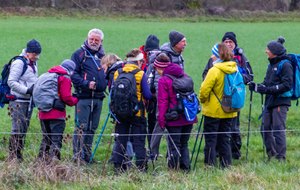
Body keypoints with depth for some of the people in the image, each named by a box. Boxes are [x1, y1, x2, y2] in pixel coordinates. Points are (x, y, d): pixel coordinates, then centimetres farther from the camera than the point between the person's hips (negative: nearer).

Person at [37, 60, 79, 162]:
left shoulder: (47, 75, 17)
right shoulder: (65, 78, -7)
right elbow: (66, 98, -13)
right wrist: (76, 100, 6)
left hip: (43, 113, 7)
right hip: (56, 114, -7)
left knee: (46, 138, 16)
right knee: (56, 139, -6)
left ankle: (42, 157, 16)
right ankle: (54, 158, -12)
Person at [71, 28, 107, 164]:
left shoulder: (102, 56, 17)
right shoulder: (79, 54, 0)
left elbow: (107, 74, 25)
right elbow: (73, 74, -7)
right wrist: (86, 84, -19)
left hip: (98, 97, 6)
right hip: (84, 97, -6)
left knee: (92, 128, 10)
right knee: (81, 126, -8)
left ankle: (87, 154, 17)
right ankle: (77, 155, -6)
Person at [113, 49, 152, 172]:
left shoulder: (117, 73, 1)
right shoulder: (140, 74, -10)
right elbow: (147, 95, -8)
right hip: (137, 112, -3)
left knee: (121, 139, 10)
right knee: (139, 139, 4)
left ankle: (118, 165, 9)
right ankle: (141, 165, 2)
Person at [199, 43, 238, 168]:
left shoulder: (215, 71, -18)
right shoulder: (234, 70, 4)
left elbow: (204, 90, -17)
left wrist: (203, 100, 3)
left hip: (213, 110, -6)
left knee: (210, 139, 1)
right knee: (225, 138, 13)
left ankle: (210, 165, 1)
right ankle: (226, 164, 13)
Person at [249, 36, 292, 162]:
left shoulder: (285, 65, -9)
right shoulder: (271, 64, 18)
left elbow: (287, 85, -16)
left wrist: (268, 90, -21)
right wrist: (257, 87, 4)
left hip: (280, 102, -9)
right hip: (270, 102, 9)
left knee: (278, 129, -9)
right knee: (265, 129, 7)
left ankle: (281, 158, -5)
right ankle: (271, 154, 18)